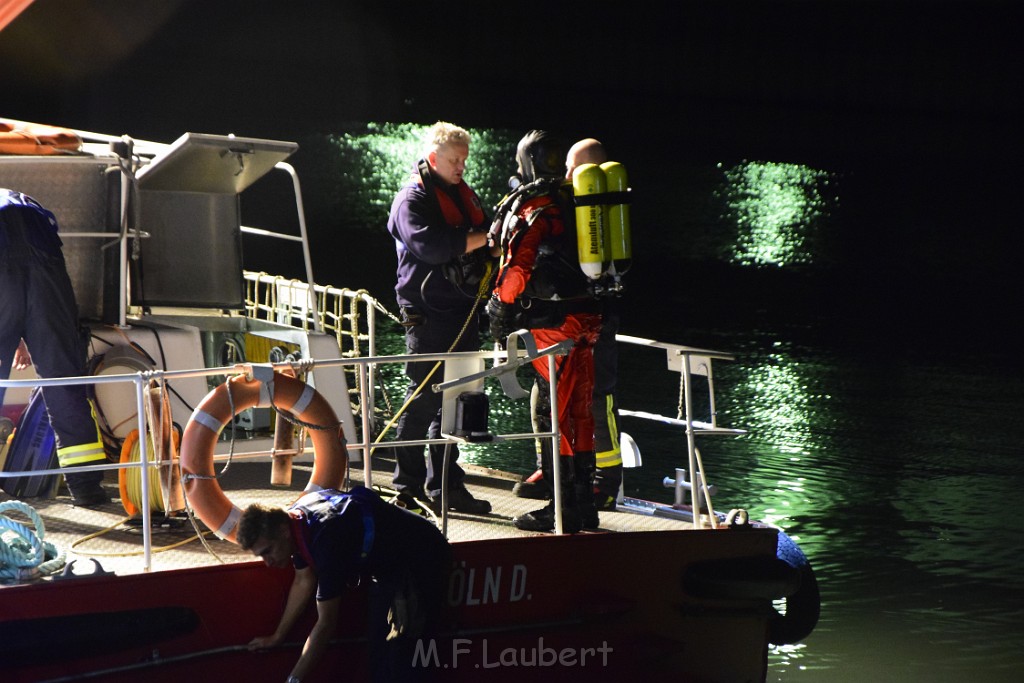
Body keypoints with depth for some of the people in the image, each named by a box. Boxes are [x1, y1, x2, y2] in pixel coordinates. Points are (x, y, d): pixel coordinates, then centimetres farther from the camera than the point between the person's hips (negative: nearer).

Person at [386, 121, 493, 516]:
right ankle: (409, 486, -1)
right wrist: (482, 238, -21)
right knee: (424, 400, -6)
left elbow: (482, 251, 25)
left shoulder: (464, 195, 19)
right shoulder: (412, 199, -6)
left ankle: (443, 485, 14)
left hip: (462, 311, 8)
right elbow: (429, 245, -22)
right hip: (427, 315, -8)